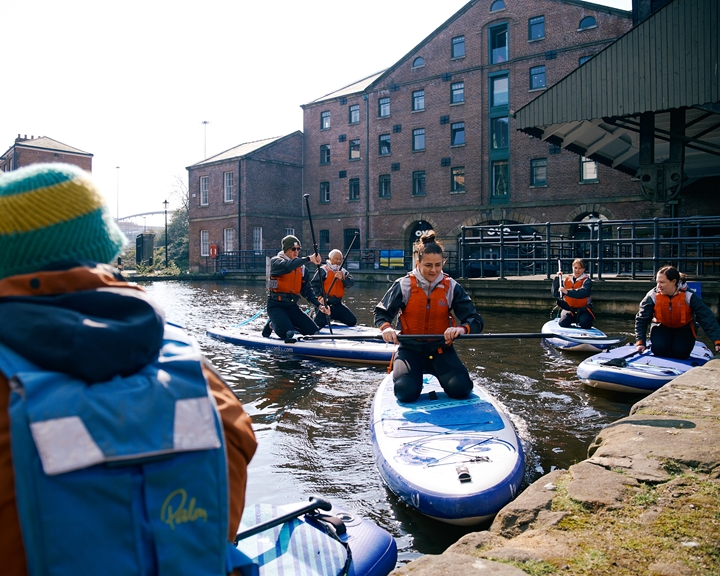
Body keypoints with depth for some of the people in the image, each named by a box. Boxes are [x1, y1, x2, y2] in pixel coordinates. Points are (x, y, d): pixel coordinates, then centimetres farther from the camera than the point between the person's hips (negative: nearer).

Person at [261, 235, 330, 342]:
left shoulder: (302, 268, 11)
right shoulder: (275, 261, -4)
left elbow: (307, 291, 7)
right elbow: (287, 267, -29)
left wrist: (319, 305, -7)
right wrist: (308, 259, -33)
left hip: (292, 307, 6)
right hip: (276, 305, -6)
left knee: (314, 331, -4)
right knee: (288, 334, -27)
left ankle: (284, 324, 16)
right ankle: (272, 324, 9)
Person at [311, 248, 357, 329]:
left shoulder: (343, 272, 12)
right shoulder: (323, 270, -3)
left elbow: (350, 283, -6)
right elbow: (314, 284, -10)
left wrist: (342, 278, -25)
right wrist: (320, 297, -22)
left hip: (337, 303, 5)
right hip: (324, 302, -5)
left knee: (352, 321, 2)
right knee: (321, 322, -22)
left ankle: (331, 316, 21)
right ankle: (315, 315, 16)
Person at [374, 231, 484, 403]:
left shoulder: (451, 287, -4)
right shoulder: (404, 285, -7)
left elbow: (476, 320, -8)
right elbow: (381, 313, 0)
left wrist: (462, 328, -32)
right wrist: (386, 327, -24)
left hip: (441, 349, 1)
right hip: (410, 348, -1)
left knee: (460, 389, -21)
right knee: (407, 392, -24)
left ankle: (434, 371, 15)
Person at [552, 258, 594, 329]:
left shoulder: (586, 281, -4)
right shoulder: (566, 280, 9)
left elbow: (584, 293, -27)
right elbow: (555, 294, 2)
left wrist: (567, 292, -40)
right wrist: (557, 279, -6)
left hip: (583, 310, -3)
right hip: (569, 309, 3)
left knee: (584, 324, -29)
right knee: (563, 323, -23)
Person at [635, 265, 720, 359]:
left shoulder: (689, 296, -23)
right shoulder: (652, 296, -20)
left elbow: (707, 318, -22)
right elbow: (641, 319, -13)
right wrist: (640, 342, -20)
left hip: (684, 329, 0)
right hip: (662, 328, 0)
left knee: (680, 353, -22)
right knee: (659, 350, -25)